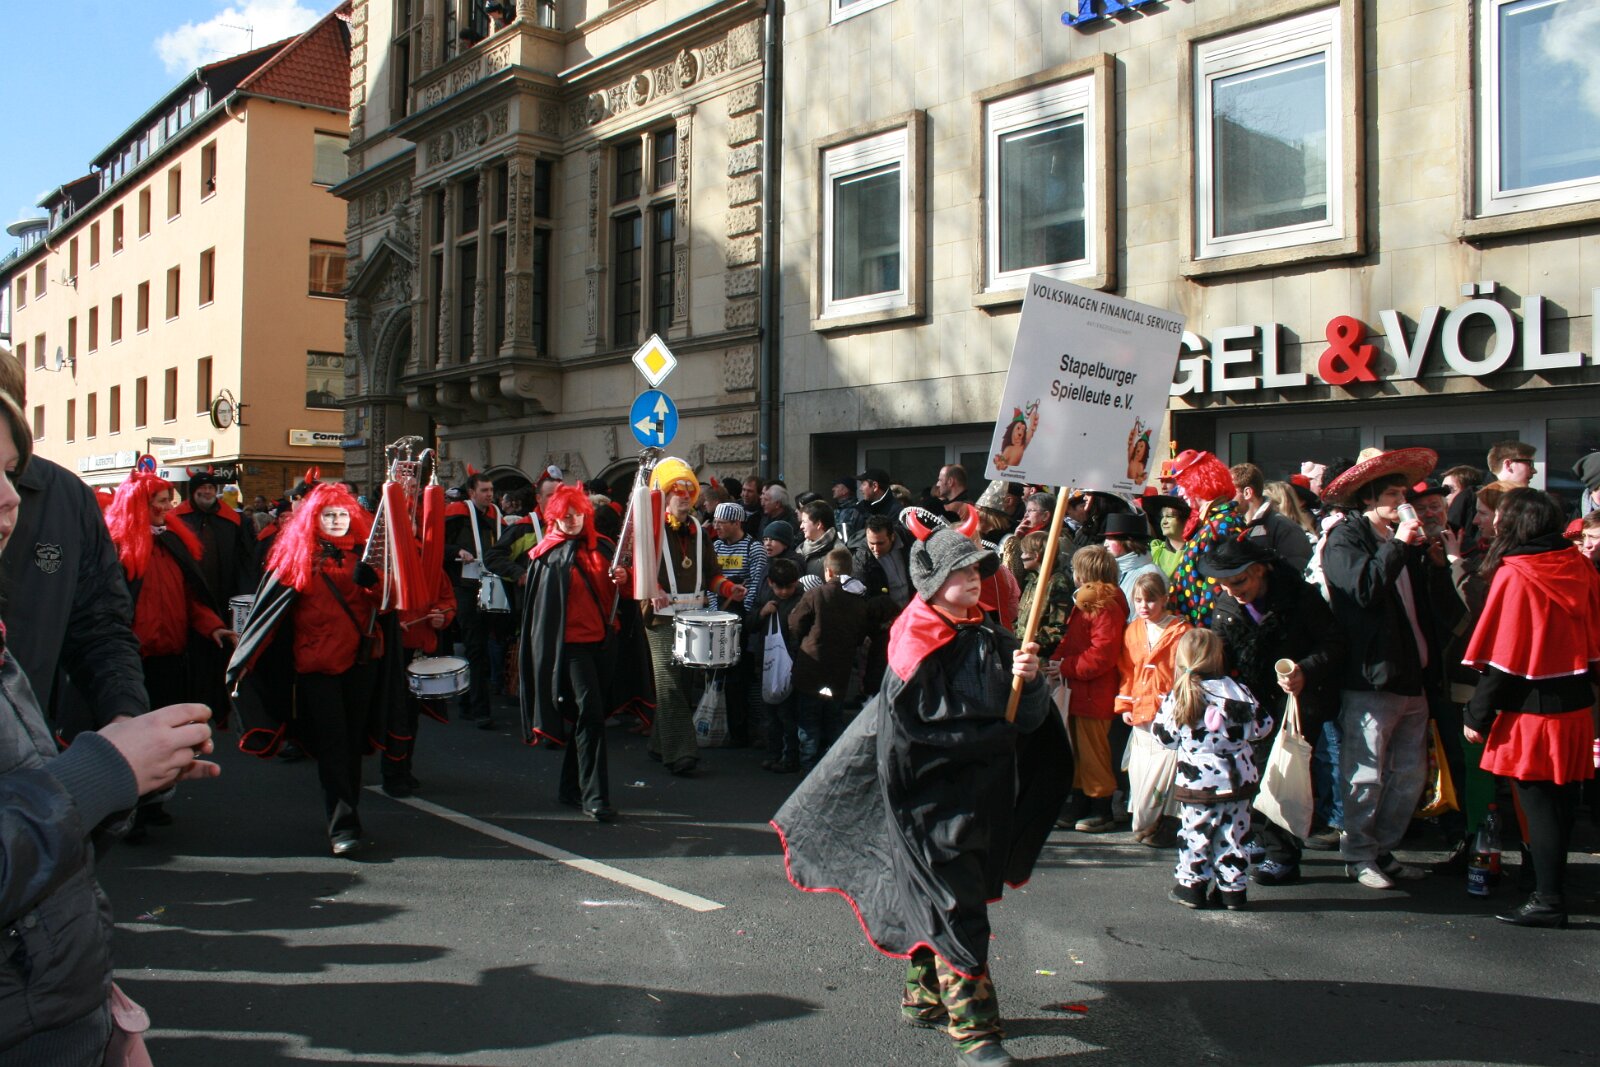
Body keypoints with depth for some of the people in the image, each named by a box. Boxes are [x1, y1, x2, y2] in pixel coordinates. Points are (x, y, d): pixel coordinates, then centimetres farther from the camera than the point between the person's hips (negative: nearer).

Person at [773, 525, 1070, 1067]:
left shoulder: (990, 638, 5)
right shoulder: (915, 644, -12)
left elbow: (1028, 719, 2)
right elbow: (922, 728, -17)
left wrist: (1028, 680, -19)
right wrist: (996, 731, -13)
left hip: (980, 797, 6)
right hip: (930, 801, -6)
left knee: (931, 904, 18)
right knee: (955, 909, -5)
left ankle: (924, 998, 33)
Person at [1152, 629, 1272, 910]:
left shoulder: (1176, 698, -9)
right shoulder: (1238, 691, -3)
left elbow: (1164, 736, 0)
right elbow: (1261, 726, 7)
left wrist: (1165, 709, 16)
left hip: (1198, 781, -2)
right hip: (1238, 778, 2)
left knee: (1195, 832, 9)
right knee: (1232, 834, 11)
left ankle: (1191, 885, 15)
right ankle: (1234, 889, 17)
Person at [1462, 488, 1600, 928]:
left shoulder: (1514, 576, -15)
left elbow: (1502, 658, -15)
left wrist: (1478, 715, -8)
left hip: (1533, 711, -7)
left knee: (1539, 805, 1)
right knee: (1561, 801, 15)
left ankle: (1548, 901, 6)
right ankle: (1552, 887, 26)